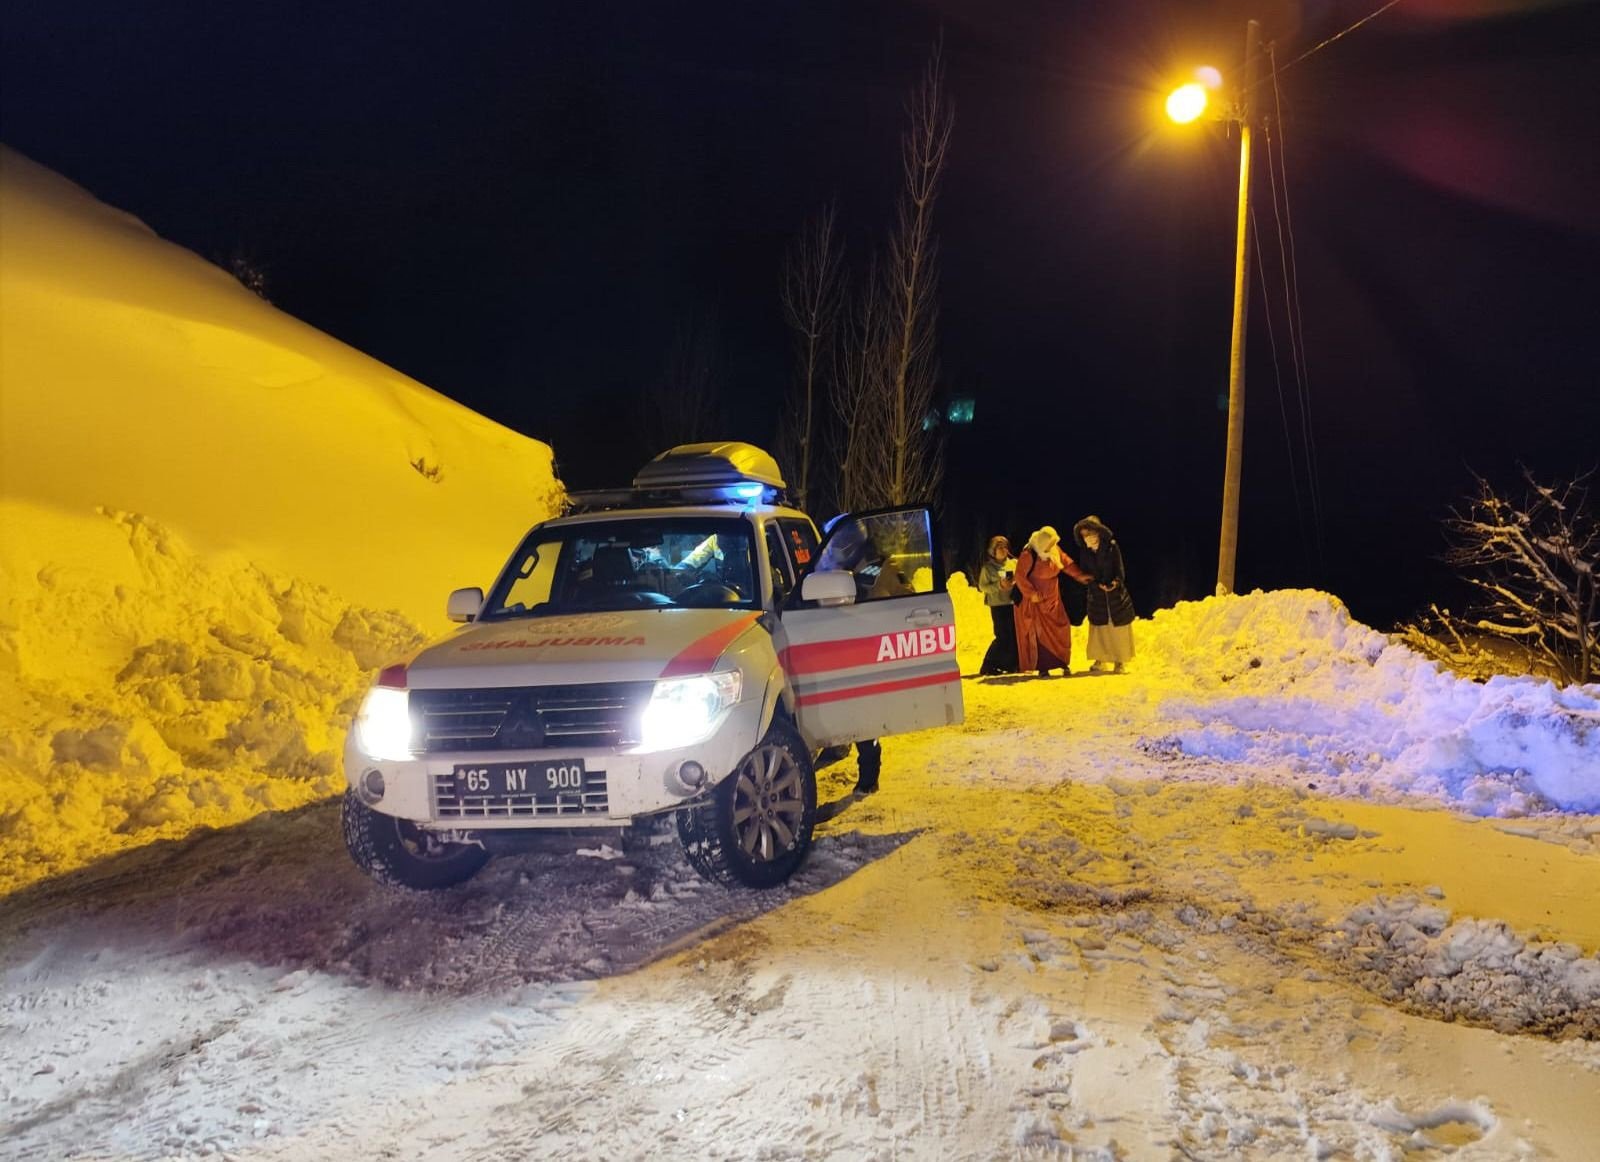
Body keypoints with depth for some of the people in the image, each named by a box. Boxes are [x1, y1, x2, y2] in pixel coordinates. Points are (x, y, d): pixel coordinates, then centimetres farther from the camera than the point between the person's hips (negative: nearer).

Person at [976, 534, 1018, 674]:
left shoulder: (1014, 564, 9)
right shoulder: (987, 568, 0)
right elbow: (983, 586, -3)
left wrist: (1015, 584, -8)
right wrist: (998, 586, -16)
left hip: (1013, 604, 4)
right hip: (998, 606, -4)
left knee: (1015, 634, -1)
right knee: (1003, 637, -7)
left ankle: (1012, 664, 13)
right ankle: (988, 666, 4)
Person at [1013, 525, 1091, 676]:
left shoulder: (1055, 551, -1)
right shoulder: (1028, 555, -21)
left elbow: (1067, 563, 9)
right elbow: (1020, 577, -19)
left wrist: (1080, 576, -3)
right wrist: (1031, 593, -22)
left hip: (1052, 599, 6)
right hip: (1035, 601, -6)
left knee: (1061, 628, 5)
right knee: (1040, 632, -6)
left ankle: (1062, 662, 16)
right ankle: (1043, 667, 0)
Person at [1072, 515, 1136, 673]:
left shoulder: (1111, 547, -10)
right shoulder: (1084, 552, -3)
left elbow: (1120, 570, -11)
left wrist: (1116, 582, -31)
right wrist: (1098, 585, -18)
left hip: (1116, 594, -2)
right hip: (1096, 596, 2)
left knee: (1118, 629, 4)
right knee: (1099, 629, 4)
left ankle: (1119, 662, 14)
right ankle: (1099, 661, 14)